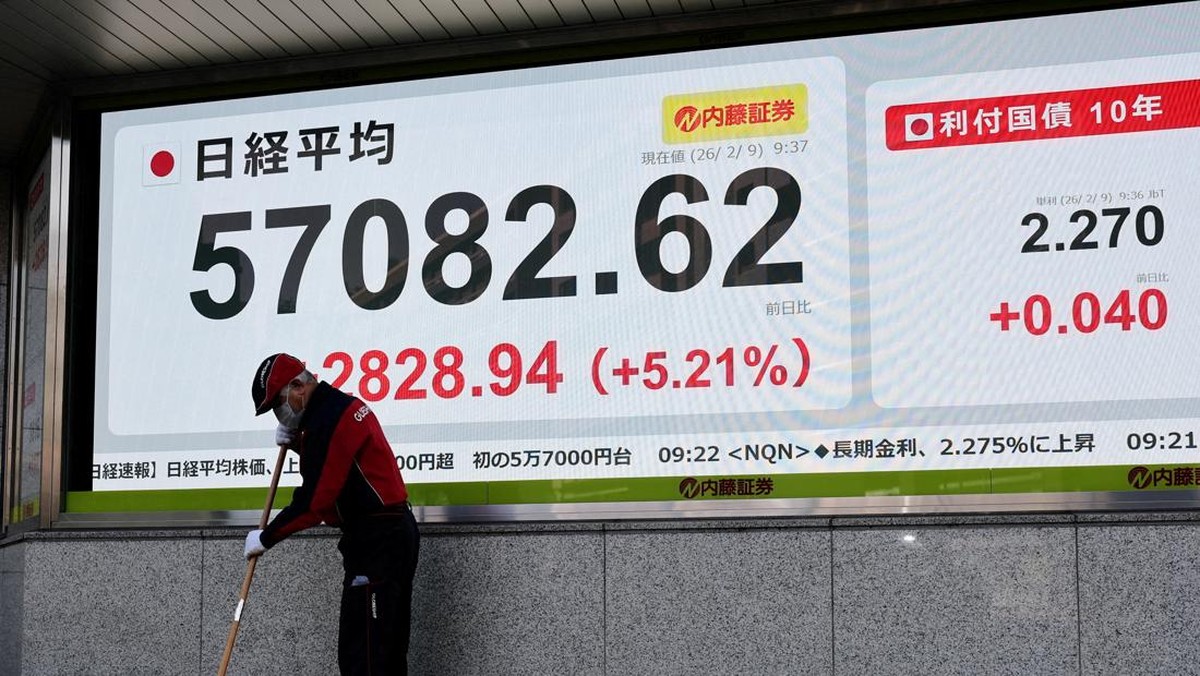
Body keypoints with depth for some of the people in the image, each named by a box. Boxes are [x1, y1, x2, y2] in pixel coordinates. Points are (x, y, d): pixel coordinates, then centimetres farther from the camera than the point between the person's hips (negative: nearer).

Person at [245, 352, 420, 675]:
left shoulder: (328, 419, -17)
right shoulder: (340, 404, 14)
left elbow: (314, 501, -19)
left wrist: (266, 537, -8)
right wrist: (296, 441, 12)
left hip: (376, 539, -10)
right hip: (394, 532, 10)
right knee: (388, 649, 12)